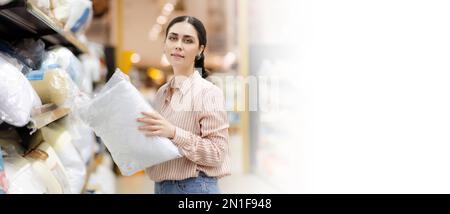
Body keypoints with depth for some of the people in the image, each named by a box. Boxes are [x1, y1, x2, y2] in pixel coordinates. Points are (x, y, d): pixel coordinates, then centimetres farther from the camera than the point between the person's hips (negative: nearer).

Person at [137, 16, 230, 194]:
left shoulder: (208, 92, -13)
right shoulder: (162, 92, 6)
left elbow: (216, 153, -17)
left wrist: (173, 132, -25)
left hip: (194, 187, -6)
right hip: (161, 186, 6)